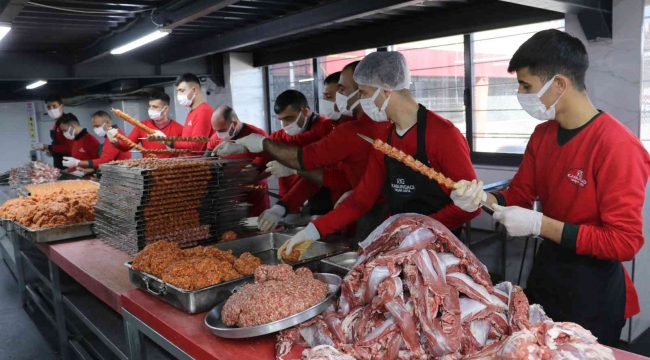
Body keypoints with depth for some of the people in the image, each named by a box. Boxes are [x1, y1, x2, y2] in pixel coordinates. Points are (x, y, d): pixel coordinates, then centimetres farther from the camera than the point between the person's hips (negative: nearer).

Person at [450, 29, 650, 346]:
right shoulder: (542, 135, 0)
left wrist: (539, 224, -27)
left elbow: (624, 241, -24)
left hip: (592, 290, -7)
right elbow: (520, 194, 9)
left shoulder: (617, 145, -23)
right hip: (545, 271, 7)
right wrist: (483, 198, -12)